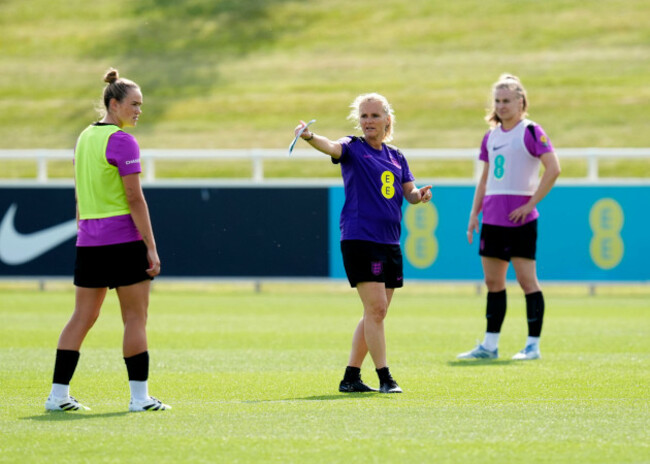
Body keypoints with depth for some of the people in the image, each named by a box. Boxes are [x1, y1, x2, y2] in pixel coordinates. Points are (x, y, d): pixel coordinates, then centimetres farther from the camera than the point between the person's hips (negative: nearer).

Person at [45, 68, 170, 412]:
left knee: (83, 317, 9)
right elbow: (134, 197, -15)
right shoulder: (122, 141, -12)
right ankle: (139, 396, 1)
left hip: (88, 240, 8)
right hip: (124, 238, -8)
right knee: (135, 318, 0)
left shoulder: (84, 137, 13)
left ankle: (58, 395, 7)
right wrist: (151, 248, -13)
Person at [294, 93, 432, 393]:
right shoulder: (353, 148, -1)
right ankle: (384, 377, -10)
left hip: (390, 244, 7)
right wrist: (309, 137, -43)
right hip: (359, 239, -7)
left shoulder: (396, 157, 16)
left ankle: (351, 377, 16)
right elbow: (332, 147, -21)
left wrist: (420, 195, -10)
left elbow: (409, 193, 14)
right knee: (376, 308, -13)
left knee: (375, 314, 9)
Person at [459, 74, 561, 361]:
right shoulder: (491, 136, 15)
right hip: (492, 219, 7)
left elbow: (553, 169, -13)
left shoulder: (531, 132, -6)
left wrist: (531, 203, -15)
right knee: (493, 281, 8)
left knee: (526, 278, -5)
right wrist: (475, 213, 14)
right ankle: (490, 345, 12)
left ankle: (533, 345, -1)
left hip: (520, 218, -7)